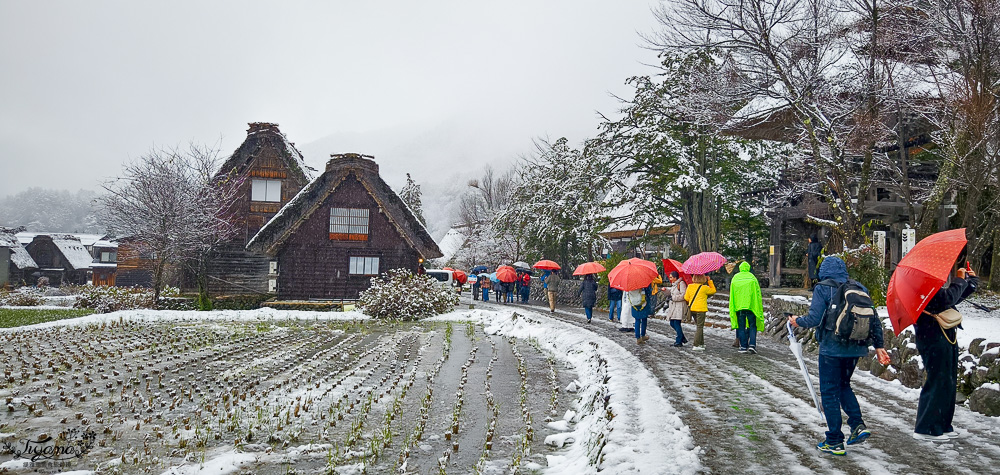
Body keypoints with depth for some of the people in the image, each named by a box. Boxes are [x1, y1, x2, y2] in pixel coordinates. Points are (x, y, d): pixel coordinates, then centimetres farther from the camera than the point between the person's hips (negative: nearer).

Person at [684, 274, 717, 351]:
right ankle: (696, 345, -8)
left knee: (699, 326, 18)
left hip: (692, 309, 6)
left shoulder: (689, 287, 3)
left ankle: (701, 344, 22)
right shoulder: (704, 288, -9)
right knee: (700, 327, -3)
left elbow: (686, 298, 7)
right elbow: (713, 290, 6)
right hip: (701, 309, -6)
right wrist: (710, 281, 12)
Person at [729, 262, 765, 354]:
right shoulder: (752, 278, 1)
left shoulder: (735, 278, 7)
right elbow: (758, 294, 0)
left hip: (738, 306, 1)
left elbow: (732, 295, 9)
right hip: (751, 306, -1)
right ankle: (752, 344, -8)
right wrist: (759, 308, 6)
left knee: (741, 327, 5)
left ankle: (743, 346, 2)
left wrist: (732, 310, 14)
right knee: (752, 326, 5)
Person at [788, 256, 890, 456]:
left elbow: (815, 318, -15)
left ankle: (835, 442, 7)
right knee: (844, 385, 25)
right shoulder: (859, 288, 8)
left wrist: (798, 321, 4)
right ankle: (858, 425, 8)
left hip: (831, 349, -6)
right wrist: (878, 346, 14)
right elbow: (875, 320, 7)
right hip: (855, 349, 6)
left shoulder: (822, 289, -7)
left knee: (829, 392, 4)